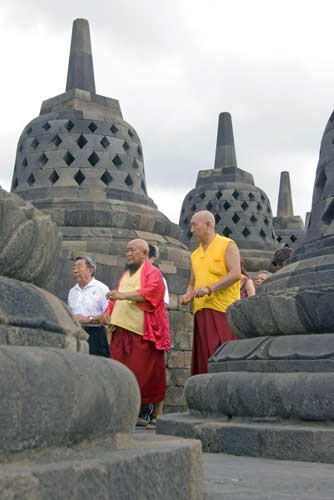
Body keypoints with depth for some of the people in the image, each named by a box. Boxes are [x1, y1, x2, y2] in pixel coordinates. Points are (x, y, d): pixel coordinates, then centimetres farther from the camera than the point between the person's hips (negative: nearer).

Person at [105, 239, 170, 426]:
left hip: (143, 333, -7)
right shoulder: (125, 275, 25)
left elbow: (149, 292, -17)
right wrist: (108, 314, 10)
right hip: (122, 330, 7)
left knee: (145, 374, -7)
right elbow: (117, 298, 29)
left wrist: (123, 295, -28)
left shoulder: (152, 273, 2)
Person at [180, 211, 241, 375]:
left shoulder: (227, 245, 1)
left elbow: (235, 274, -11)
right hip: (201, 312, 7)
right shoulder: (195, 254, 21)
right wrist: (188, 295, 2)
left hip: (223, 310, -6)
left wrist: (209, 289, -18)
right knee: (204, 359, 3)